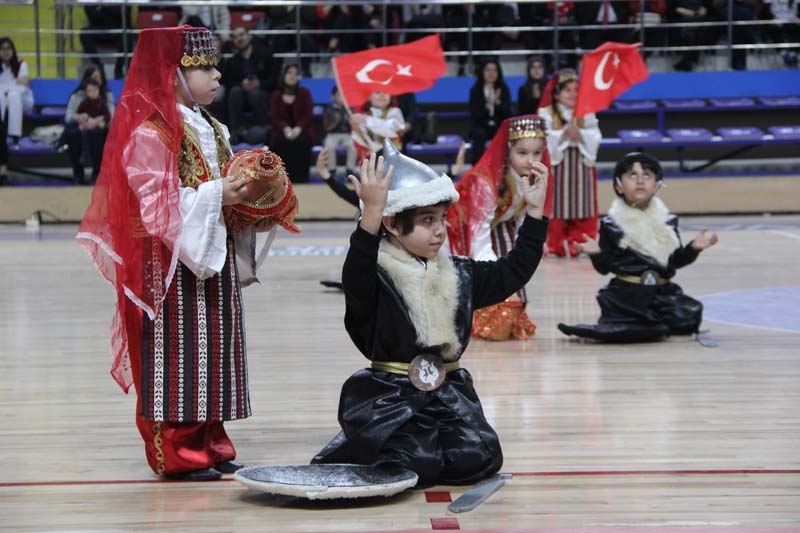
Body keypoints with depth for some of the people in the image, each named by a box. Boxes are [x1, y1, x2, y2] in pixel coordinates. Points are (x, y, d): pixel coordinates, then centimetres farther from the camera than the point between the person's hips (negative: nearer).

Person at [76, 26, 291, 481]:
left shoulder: (212, 130, 15)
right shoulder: (150, 133, -14)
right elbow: (156, 204, -20)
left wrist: (246, 192, 3)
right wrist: (216, 195, -24)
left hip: (213, 258, 9)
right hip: (173, 265, -9)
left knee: (215, 349, 12)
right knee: (178, 356, -4)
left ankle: (210, 443, 20)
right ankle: (176, 453, 3)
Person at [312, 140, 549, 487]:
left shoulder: (459, 274, 10)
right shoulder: (377, 276, -12)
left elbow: (513, 272, 15)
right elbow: (355, 277, -35)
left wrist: (535, 212, 9)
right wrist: (371, 212, -47)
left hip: (448, 393, 5)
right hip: (389, 398, -5)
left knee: (477, 459, -15)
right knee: (418, 466, -22)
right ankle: (355, 449, 9)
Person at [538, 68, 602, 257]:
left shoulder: (587, 114, 8)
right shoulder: (546, 113, -1)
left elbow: (595, 138, -3)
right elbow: (544, 140, -12)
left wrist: (580, 135, -19)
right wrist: (564, 135, -21)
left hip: (582, 165, 3)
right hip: (557, 165, -3)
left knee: (582, 206, 3)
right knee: (557, 205, -4)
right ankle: (554, 245, 3)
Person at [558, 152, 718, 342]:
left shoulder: (667, 220, 8)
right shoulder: (612, 224, -1)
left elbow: (676, 261, 15)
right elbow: (604, 267, 0)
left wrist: (694, 248, -1)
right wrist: (596, 254, -20)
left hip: (663, 291, 4)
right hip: (626, 294, -4)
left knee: (690, 316, -18)